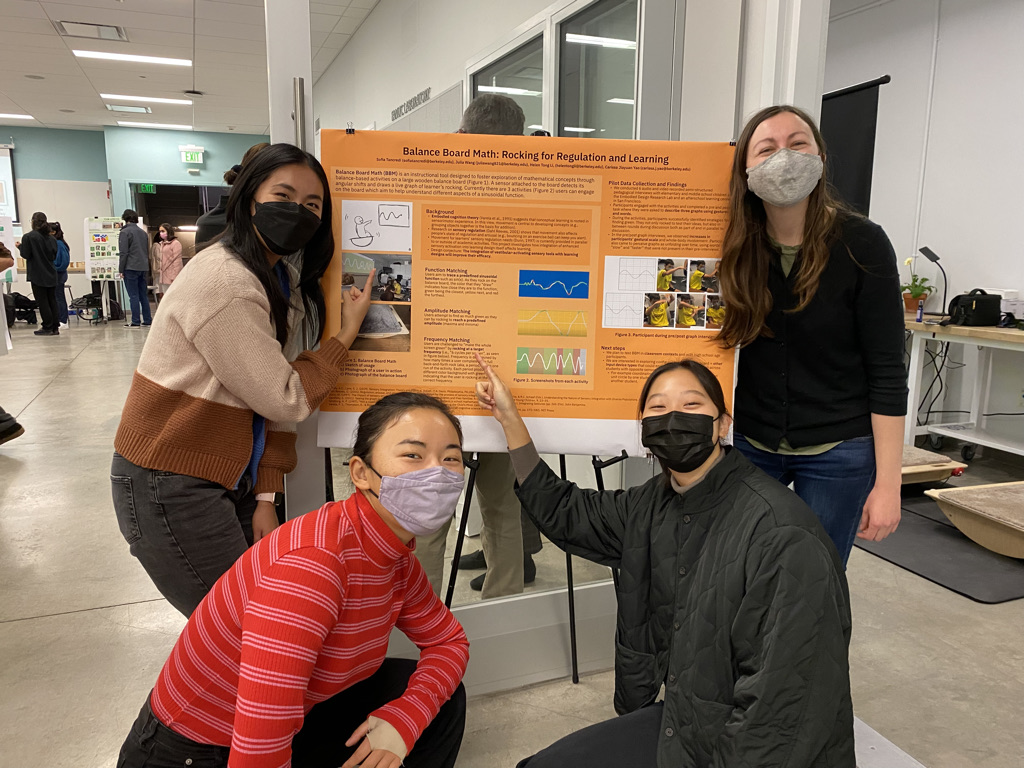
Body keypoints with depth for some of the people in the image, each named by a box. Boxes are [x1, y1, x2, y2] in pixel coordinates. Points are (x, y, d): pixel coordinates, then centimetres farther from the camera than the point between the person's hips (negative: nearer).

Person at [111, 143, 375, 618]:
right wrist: (348, 333, -10)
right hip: (170, 488, -8)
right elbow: (285, 399, -19)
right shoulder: (224, 281, -24)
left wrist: (265, 496, -2)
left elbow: (275, 394, 3)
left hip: (227, 480, 8)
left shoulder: (283, 278, 6)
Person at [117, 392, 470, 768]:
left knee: (442, 697, -2)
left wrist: (401, 723, -10)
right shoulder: (313, 562, -32)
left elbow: (450, 641, 6)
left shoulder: (397, 560, -6)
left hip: (287, 730, 7)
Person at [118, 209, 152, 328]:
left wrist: (121, 270, -6)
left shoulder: (125, 232, -6)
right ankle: (147, 321, 9)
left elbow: (123, 252, -11)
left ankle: (135, 322, -4)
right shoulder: (143, 232, 15)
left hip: (131, 268, -6)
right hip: (143, 268, 6)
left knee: (133, 296, -4)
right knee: (144, 295, 9)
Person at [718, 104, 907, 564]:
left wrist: (887, 483, -12)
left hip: (837, 452, -2)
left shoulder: (861, 244, -12)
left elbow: (887, 372, -10)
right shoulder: (736, 247, -5)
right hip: (749, 441, 2)